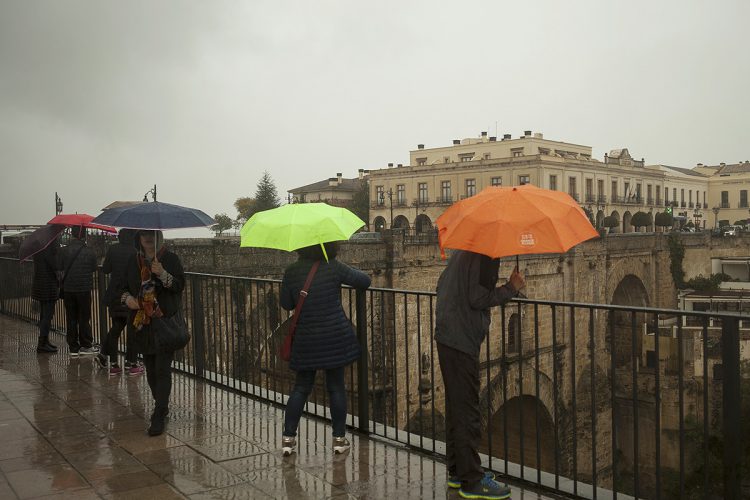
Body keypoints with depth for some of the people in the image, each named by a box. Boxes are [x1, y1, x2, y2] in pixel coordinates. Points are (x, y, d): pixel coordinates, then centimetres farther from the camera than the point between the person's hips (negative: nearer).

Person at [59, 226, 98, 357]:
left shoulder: (64, 251, -5)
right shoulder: (90, 252, -8)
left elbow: (60, 268, 2)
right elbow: (94, 269, 2)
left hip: (68, 288, 2)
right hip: (84, 288, -2)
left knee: (71, 318, 8)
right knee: (84, 317, 7)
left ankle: (73, 347, 11)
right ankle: (85, 346, 10)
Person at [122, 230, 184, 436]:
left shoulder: (171, 259, 0)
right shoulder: (133, 261, 12)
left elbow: (179, 285, -8)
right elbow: (124, 286, 17)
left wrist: (163, 274, -24)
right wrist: (127, 297, -5)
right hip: (142, 321, 5)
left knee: (162, 368, -9)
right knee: (150, 368, 12)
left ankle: (159, 417, -10)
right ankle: (161, 406, 28)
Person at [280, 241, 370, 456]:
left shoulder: (291, 272, -3)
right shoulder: (334, 267, -10)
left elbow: (286, 304, 5)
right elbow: (364, 281, -2)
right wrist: (346, 274, 17)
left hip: (306, 340, 2)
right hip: (336, 338, -2)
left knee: (301, 388, 12)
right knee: (336, 386, 8)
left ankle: (288, 437, 12)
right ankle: (339, 438, 15)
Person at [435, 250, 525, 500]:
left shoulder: (464, 249, 14)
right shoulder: (485, 256, -15)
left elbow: (442, 284, 20)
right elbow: (477, 299, -21)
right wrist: (511, 288, -11)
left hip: (446, 336, 10)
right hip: (462, 340, -10)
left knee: (456, 407, 17)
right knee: (467, 412, -3)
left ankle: (457, 471, 27)